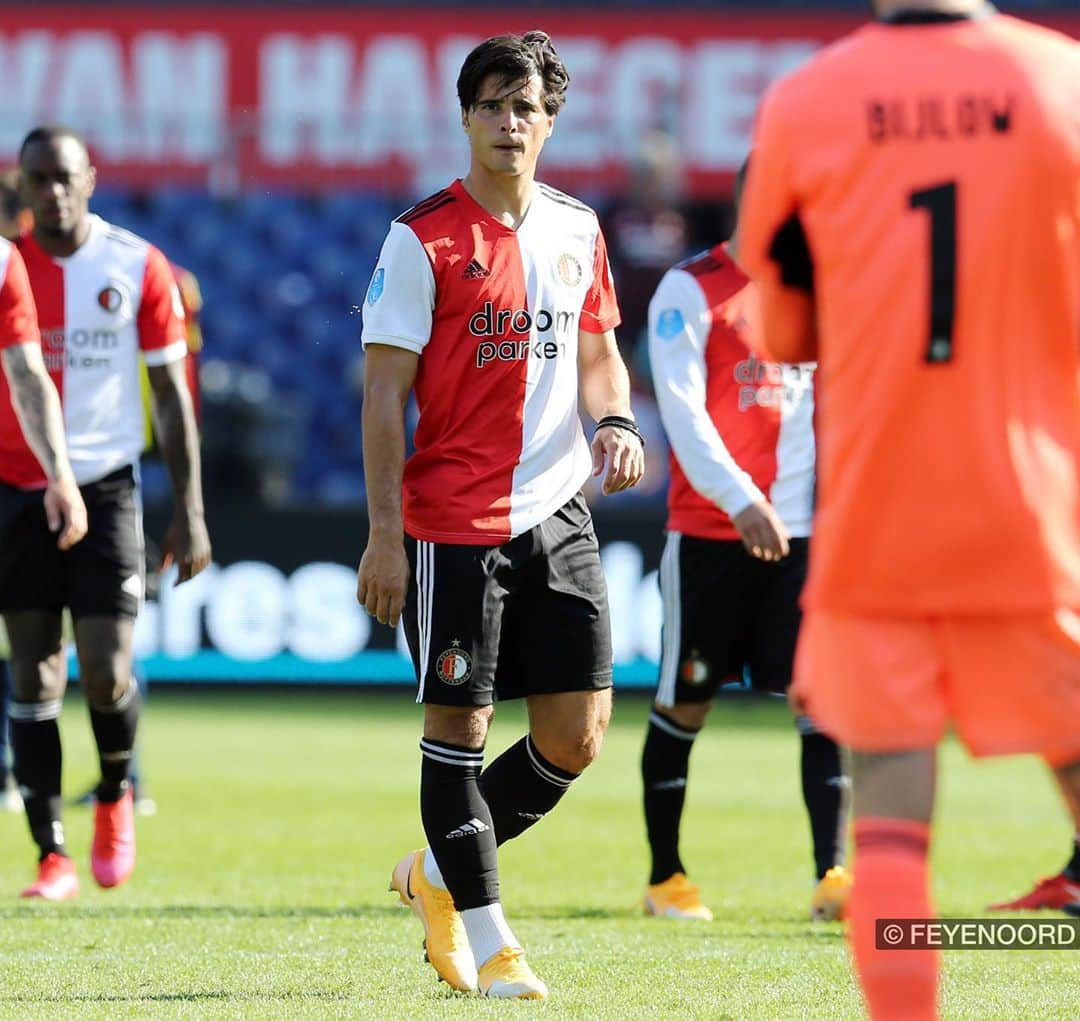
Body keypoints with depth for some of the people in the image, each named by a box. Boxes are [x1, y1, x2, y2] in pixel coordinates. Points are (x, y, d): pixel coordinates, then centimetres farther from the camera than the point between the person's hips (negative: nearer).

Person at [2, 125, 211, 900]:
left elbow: (173, 394, 4)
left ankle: (116, 795, 21)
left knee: (107, 673, -9)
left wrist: (190, 512, -1)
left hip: (106, 484, -1)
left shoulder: (138, 267, -1)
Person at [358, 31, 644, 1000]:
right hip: (452, 519, -5)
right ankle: (485, 940, 10)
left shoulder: (577, 228, 10)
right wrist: (385, 532, -12)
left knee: (576, 736, 2)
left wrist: (616, 421, -1)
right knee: (459, 724, -1)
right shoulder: (424, 239, -6)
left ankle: (440, 872, 24)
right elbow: (385, 392, -7)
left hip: (557, 511, 5)